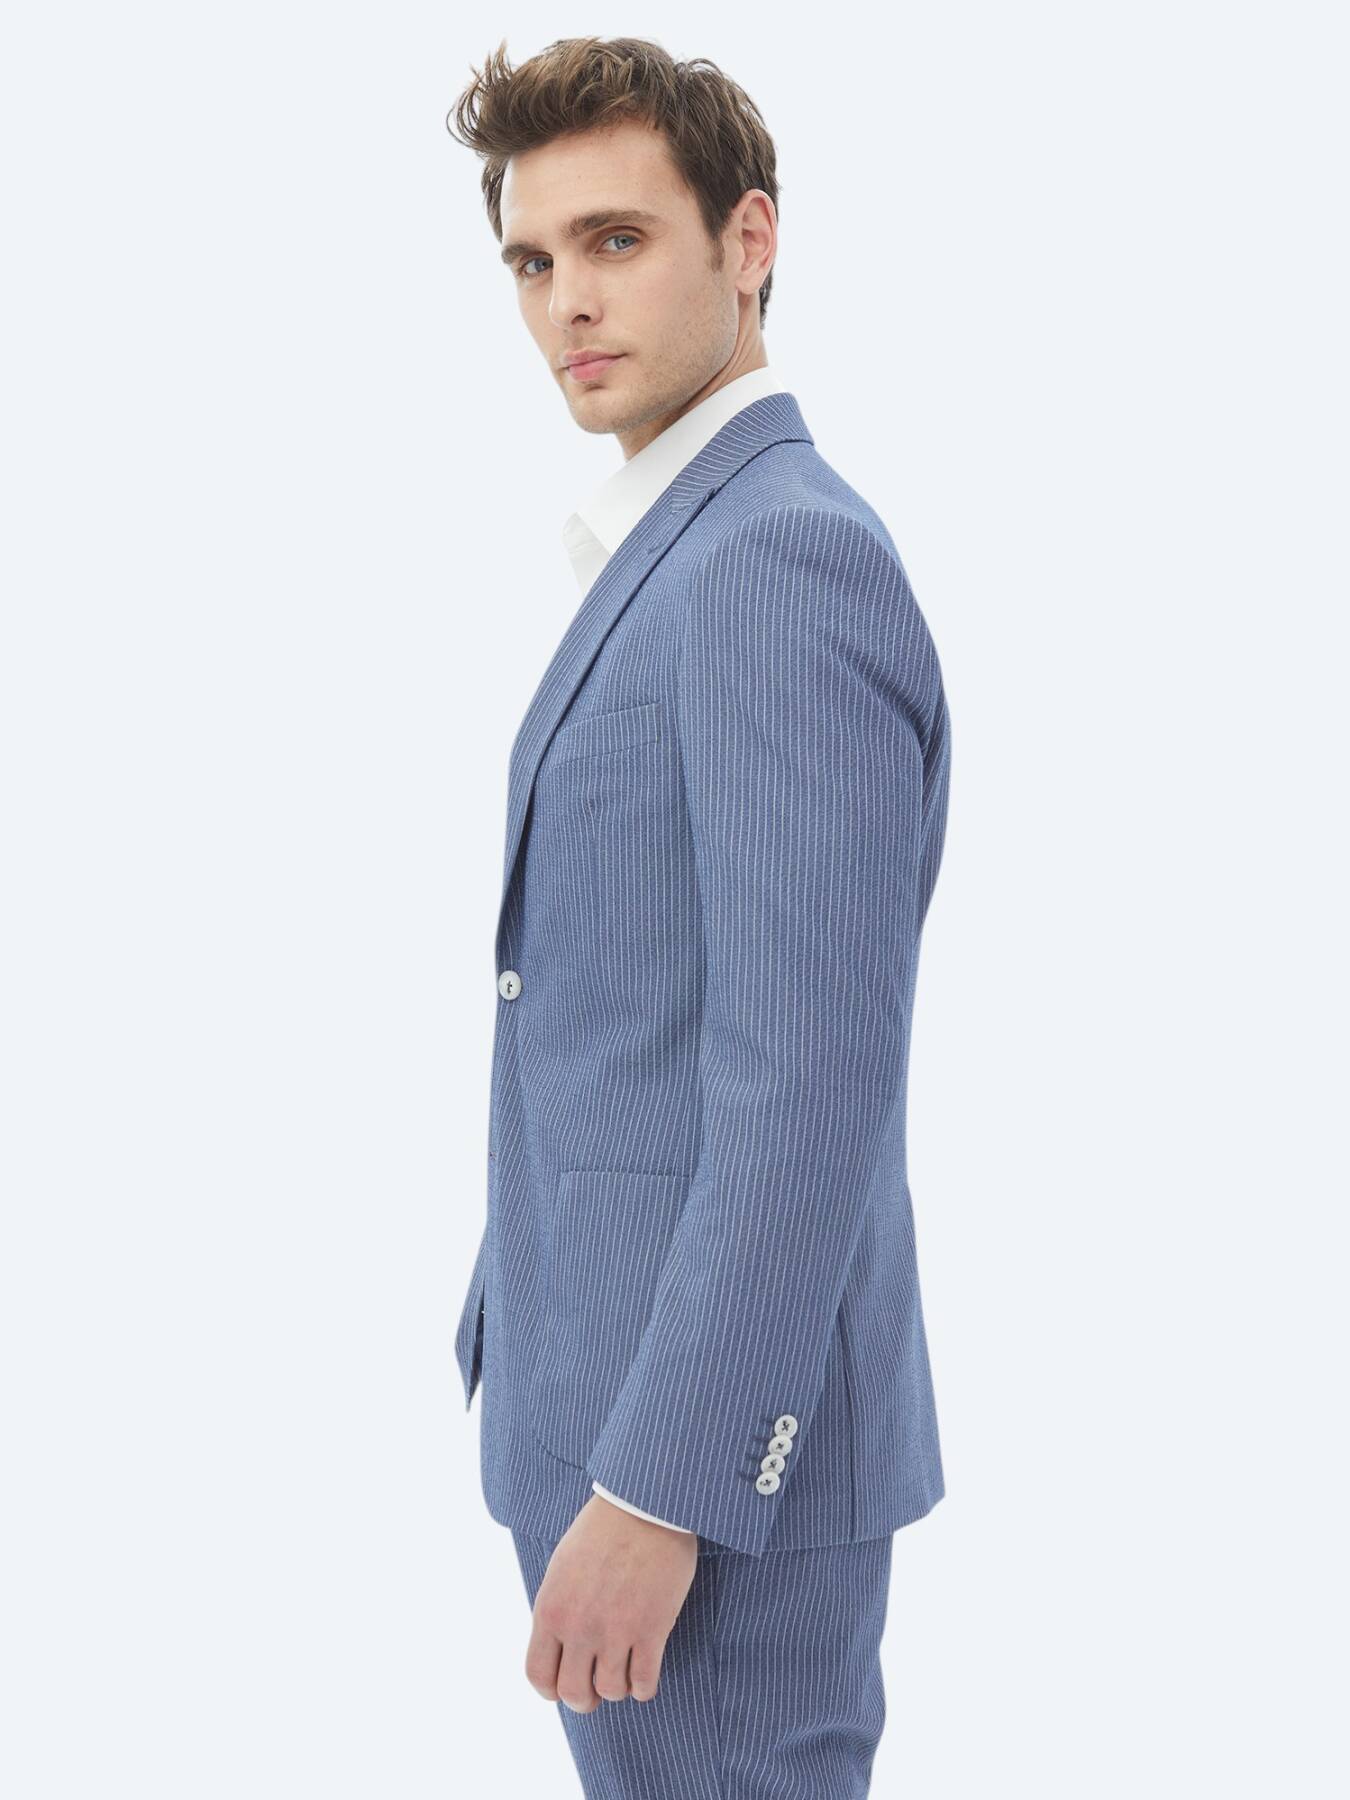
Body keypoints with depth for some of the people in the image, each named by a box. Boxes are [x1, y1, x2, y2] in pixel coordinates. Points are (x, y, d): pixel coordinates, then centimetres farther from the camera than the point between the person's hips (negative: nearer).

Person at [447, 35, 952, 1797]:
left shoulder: (786, 558, -19)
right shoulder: (686, 562, 14)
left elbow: (811, 1089, -24)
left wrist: (653, 1494, -22)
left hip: (710, 1444, -10)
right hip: (633, 1391, 10)